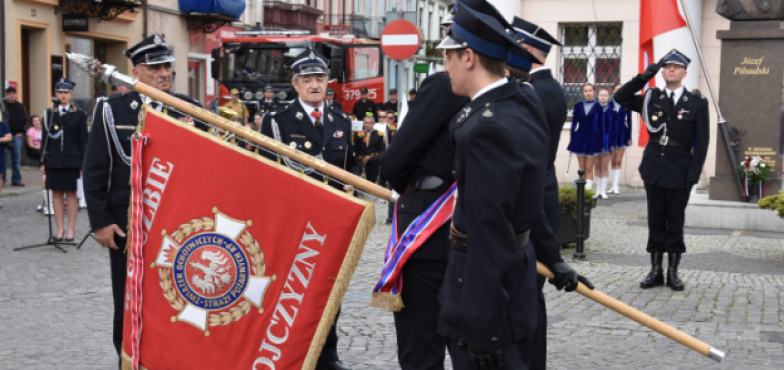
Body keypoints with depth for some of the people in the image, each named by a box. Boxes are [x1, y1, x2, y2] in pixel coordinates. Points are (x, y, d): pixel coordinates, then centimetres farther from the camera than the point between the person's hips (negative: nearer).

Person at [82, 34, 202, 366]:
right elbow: (94, 171, -2)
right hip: (127, 224, -1)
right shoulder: (112, 110, -2)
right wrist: (101, 222, -6)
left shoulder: (189, 110, 2)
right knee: (129, 301, 10)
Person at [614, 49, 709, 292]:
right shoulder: (652, 98, 7)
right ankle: (655, 270, 12)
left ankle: (673, 271, 12)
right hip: (653, 168, 2)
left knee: (675, 220, 5)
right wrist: (644, 77, -6)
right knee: (656, 219, 6)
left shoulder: (697, 103, 0)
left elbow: (702, 142, -2)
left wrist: (693, 174, -10)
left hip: (679, 171, -2)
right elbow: (621, 97, 3)